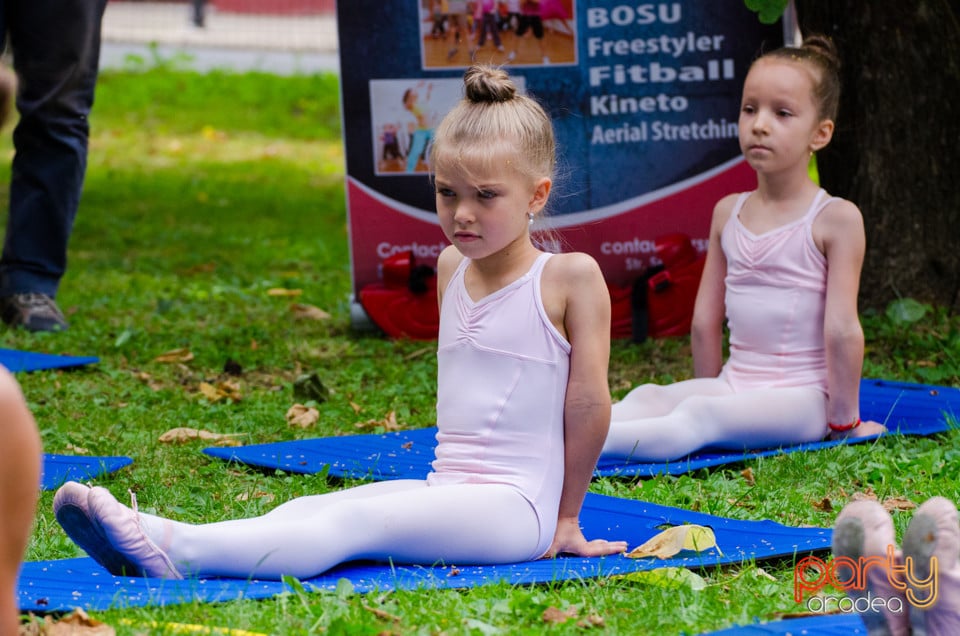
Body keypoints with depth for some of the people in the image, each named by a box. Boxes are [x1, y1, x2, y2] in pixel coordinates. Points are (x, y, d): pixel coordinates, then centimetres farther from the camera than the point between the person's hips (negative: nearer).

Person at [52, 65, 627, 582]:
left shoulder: (570, 277, -6)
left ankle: (185, 549, -47)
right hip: (444, 493, 7)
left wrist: (566, 521, 2)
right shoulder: (452, 267, 16)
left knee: (350, 522, -28)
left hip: (513, 507, -7)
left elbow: (588, 402, -4)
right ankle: (151, 539, -39)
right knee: (308, 509, -18)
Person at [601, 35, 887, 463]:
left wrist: (843, 421, -11)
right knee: (647, 398, -22)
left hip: (802, 397, -6)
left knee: (698, 417, -32)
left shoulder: (836, 219, -9)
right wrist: (709, 392, 15)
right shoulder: (728, 212, 10)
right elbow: (705, 320, 15)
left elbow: (842, 330, -11)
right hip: (735, 385, 6)